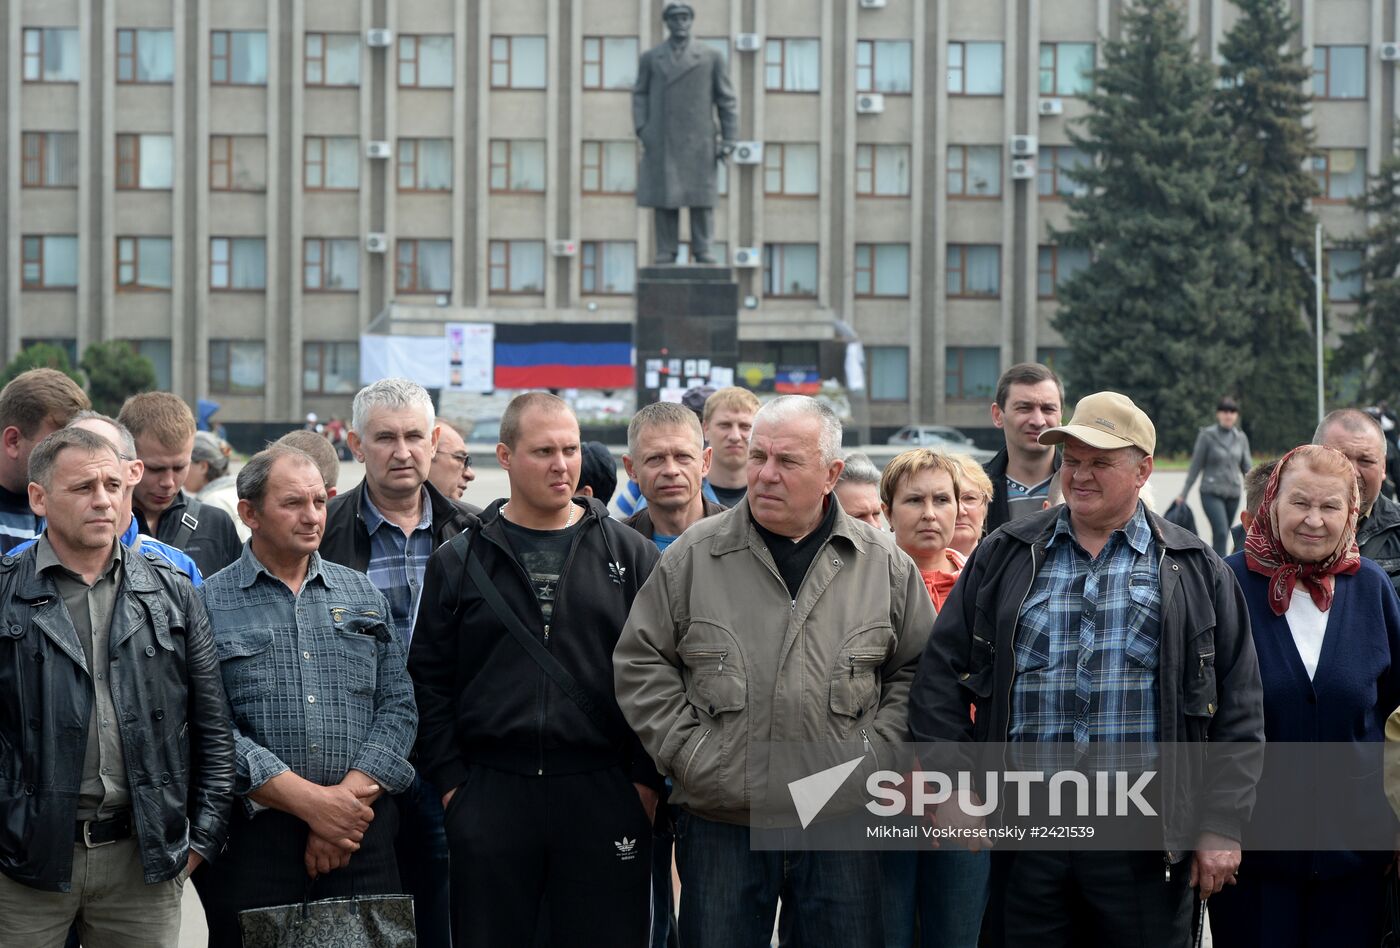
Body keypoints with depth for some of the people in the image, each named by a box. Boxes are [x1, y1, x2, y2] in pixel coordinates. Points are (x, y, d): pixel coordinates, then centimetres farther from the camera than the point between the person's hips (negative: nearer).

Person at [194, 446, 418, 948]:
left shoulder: (362, 595, 14)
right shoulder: (210, 605, 1)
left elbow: (398, 706, 7)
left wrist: (350, 795, -8)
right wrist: (309, 802, -14)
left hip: (361, 832, 3)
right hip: (253, 832, -3)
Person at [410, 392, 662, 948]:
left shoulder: (629, 555, 7)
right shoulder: (459, 563, 7)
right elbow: (430, 679, 7)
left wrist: (646, 778, -1)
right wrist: (450, 781, -1)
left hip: (603, 796, 0)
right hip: (489, 794, 0)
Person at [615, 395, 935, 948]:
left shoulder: (884, 564, 5)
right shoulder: (694, 555, 2)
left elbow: (917, 669, 12)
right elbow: (640, 663, 5)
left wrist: (876, 752, 1)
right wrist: (686, 751, -3)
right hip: (719, 820, 0)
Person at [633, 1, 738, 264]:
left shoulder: (711, 57, 5)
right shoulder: (650, 58, 9)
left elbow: (726, 100, 5)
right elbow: (640, 95, 11)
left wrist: (729, 139, -2)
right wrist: (641, 129, -4)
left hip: (698, 141, -1)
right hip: (661, 141, 1)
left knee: (702, 197, -3)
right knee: (663, 196, -2)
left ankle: (702, 251, 1)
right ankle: (666, 251, 1)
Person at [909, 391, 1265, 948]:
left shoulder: (1196, 572, 7)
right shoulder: (1002, 558, 10)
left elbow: (1237, 710, 5)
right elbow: (942, 677, 10)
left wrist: (1221, 825, -1)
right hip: (1025, 833, 1)